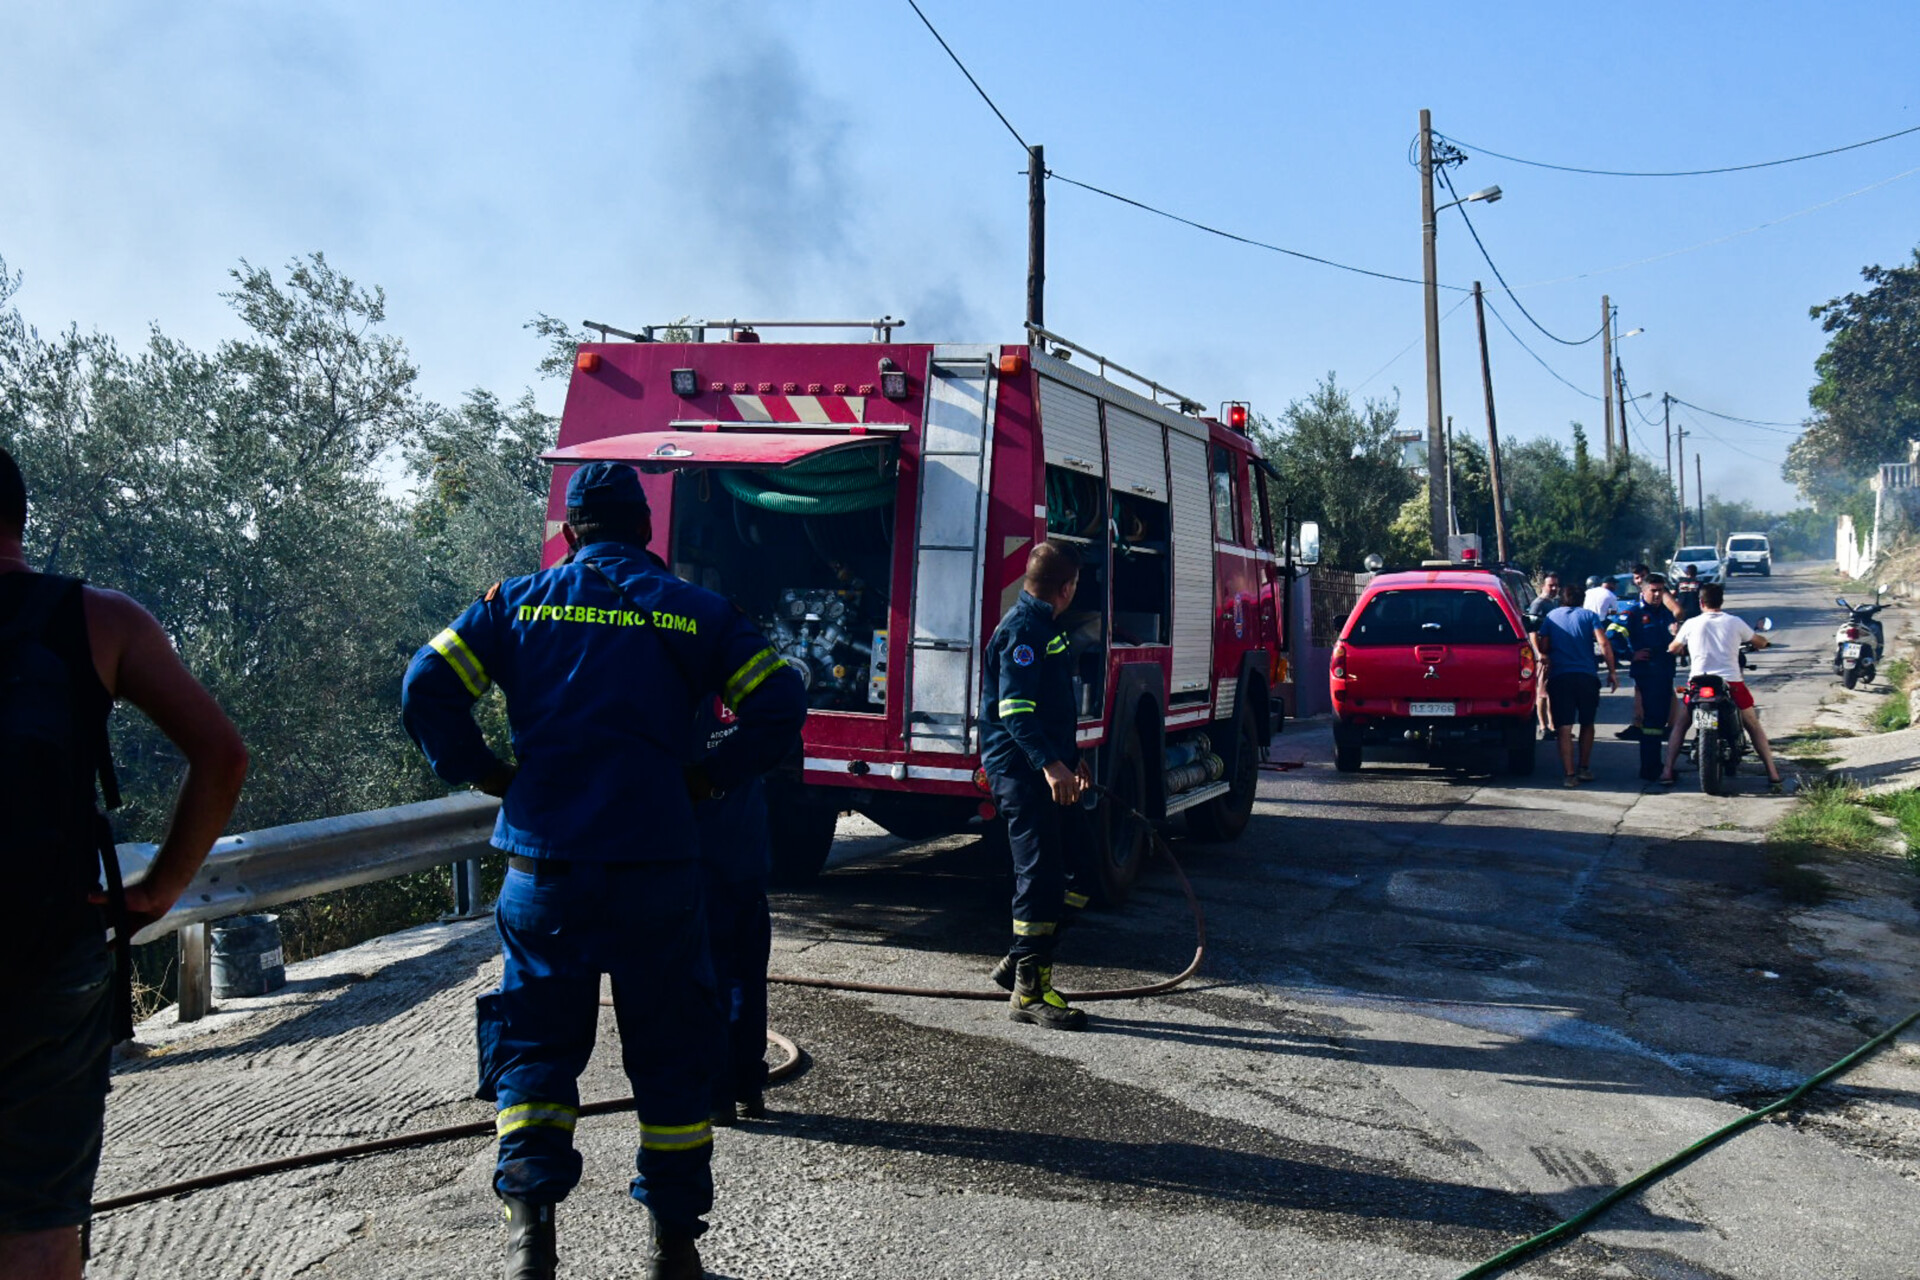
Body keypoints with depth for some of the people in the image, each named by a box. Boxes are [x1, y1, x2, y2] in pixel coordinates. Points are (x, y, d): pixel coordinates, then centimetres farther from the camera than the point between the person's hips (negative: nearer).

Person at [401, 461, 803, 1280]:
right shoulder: (692, 610, 6)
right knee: (669, 1049, 12)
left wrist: (487, 775, 7)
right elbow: (777, 711, -1)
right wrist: (708, 780, 6)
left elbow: (425, 688, -1)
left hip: (544, 861, 1)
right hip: (658, 865, 0)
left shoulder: (519, 601, 7)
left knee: (536, 1038, 14)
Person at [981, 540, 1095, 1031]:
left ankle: (1020, 962, 22)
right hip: (1021, 770, -10)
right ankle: (1029, 992, 1)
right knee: (1040, 876, -7)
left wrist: (1072, 758, 31)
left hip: (1048, 768, 10)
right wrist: (1050, 764, -33)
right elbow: (1015, 710, -24)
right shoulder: (1022, 630, -15)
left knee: (1075, 866, 12)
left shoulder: (1045, 626, 18)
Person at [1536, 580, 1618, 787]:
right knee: (1587, 723, 18)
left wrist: (1545, 676, 17)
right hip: (1587, 676, 0)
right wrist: (1612, 671, -2)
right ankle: (1584, 769, 22)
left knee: (1564, 728, -2)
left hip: (1559, 677, 0)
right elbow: (1603, 643, -5)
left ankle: (1569, 775, -9)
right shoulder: (1589, 615, 7)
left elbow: (1544, 648, 5)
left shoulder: (1551, 617, 11)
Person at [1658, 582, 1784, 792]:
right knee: (1754, 727, 16)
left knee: (1680, 726, 16)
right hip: (1731, 683, 0)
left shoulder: (1691, 624, 1)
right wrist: (1748, 640, 39)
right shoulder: (1735, 623, 3)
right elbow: (1761, 643, 17)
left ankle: (1667, 772, 6)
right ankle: (1773, 775, 11)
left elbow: (1672, 648, 16)